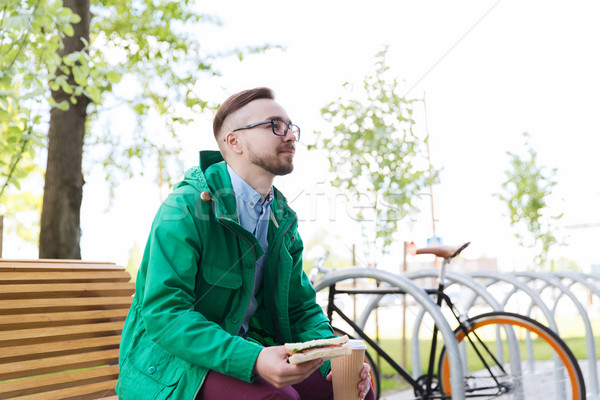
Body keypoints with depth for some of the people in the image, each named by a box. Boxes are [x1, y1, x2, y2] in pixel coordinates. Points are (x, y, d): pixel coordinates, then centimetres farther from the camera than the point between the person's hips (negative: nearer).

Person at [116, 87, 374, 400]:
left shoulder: (283, 220, 7)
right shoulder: (186, 207, -16)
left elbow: (300, 308, 9)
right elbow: (163, 311, -24)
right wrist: (253, 359, -35)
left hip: (246, 348, 6)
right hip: (174, 361, -6)